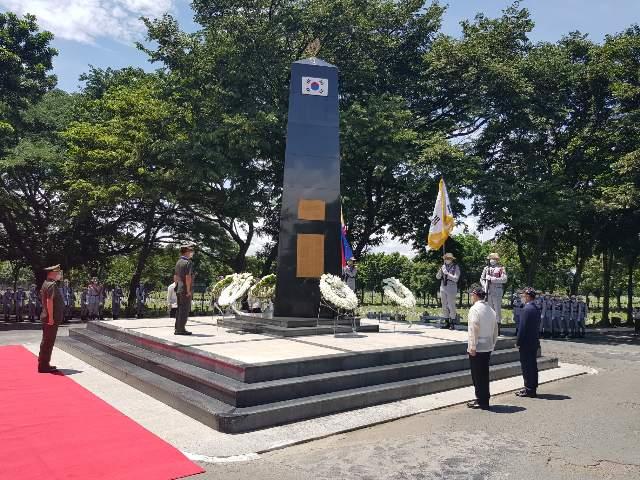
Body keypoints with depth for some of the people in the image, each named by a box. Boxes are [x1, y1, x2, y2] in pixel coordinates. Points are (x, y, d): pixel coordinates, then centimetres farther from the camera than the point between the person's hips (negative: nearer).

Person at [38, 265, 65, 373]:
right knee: (48, 342, -4)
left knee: (46, 342, 18)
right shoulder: (52, 284, -18)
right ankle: (44, 366, 3)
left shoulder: (47, 283, 15)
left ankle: (43, 364, 28)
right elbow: (49, 301, -25)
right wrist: (51, 317, -25)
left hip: (47, 318, 11)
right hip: (52, 318, -11)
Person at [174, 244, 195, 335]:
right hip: (186, 290, -9)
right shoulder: (188, 262, -14)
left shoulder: (178, 262, 14)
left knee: (179, 309, 14)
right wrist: (188, 290, -18)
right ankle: (181, 329, -2)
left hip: (179, 289, 9)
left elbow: (175, 276, 19)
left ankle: (177, 328, 19)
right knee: (185, 309, -4)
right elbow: (188, 277, -21)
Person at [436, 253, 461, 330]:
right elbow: (437, 277, 9)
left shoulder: (456, 267, -5)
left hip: (451, 288, -6)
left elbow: (456, 279, -15)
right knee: (444, 306, 10)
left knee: (451, 306, -4)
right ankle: (447, 322, 19)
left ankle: (452, 323, 5)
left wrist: (447, 273, -19)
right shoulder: (443, 266, 10)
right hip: (443, 288, 6)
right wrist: (440, 271, -10)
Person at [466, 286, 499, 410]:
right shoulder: (491, 310, 9)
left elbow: (474, 330, -19)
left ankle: (482, 402, 9)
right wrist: (492, 346, 19)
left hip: (477, 348, -7)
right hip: (488, 347, 8)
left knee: (478, 376, 2)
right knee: (484, 375, 16)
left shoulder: (475, 309, -14)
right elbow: (495, 331, 12)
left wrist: (472, 347, -16)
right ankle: (483, 399, 24)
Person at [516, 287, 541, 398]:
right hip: (534, 342, 9)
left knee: (526, 367, -2)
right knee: (533, 366, 14)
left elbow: (522, 327, -19)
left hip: (526, 343, -9)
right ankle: (533, 388, 21)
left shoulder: (527, 309, -18)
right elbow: (537, 327, 15)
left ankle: (529, 390, 3)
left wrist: (518, 342, -11)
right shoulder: (536, 309, 11)